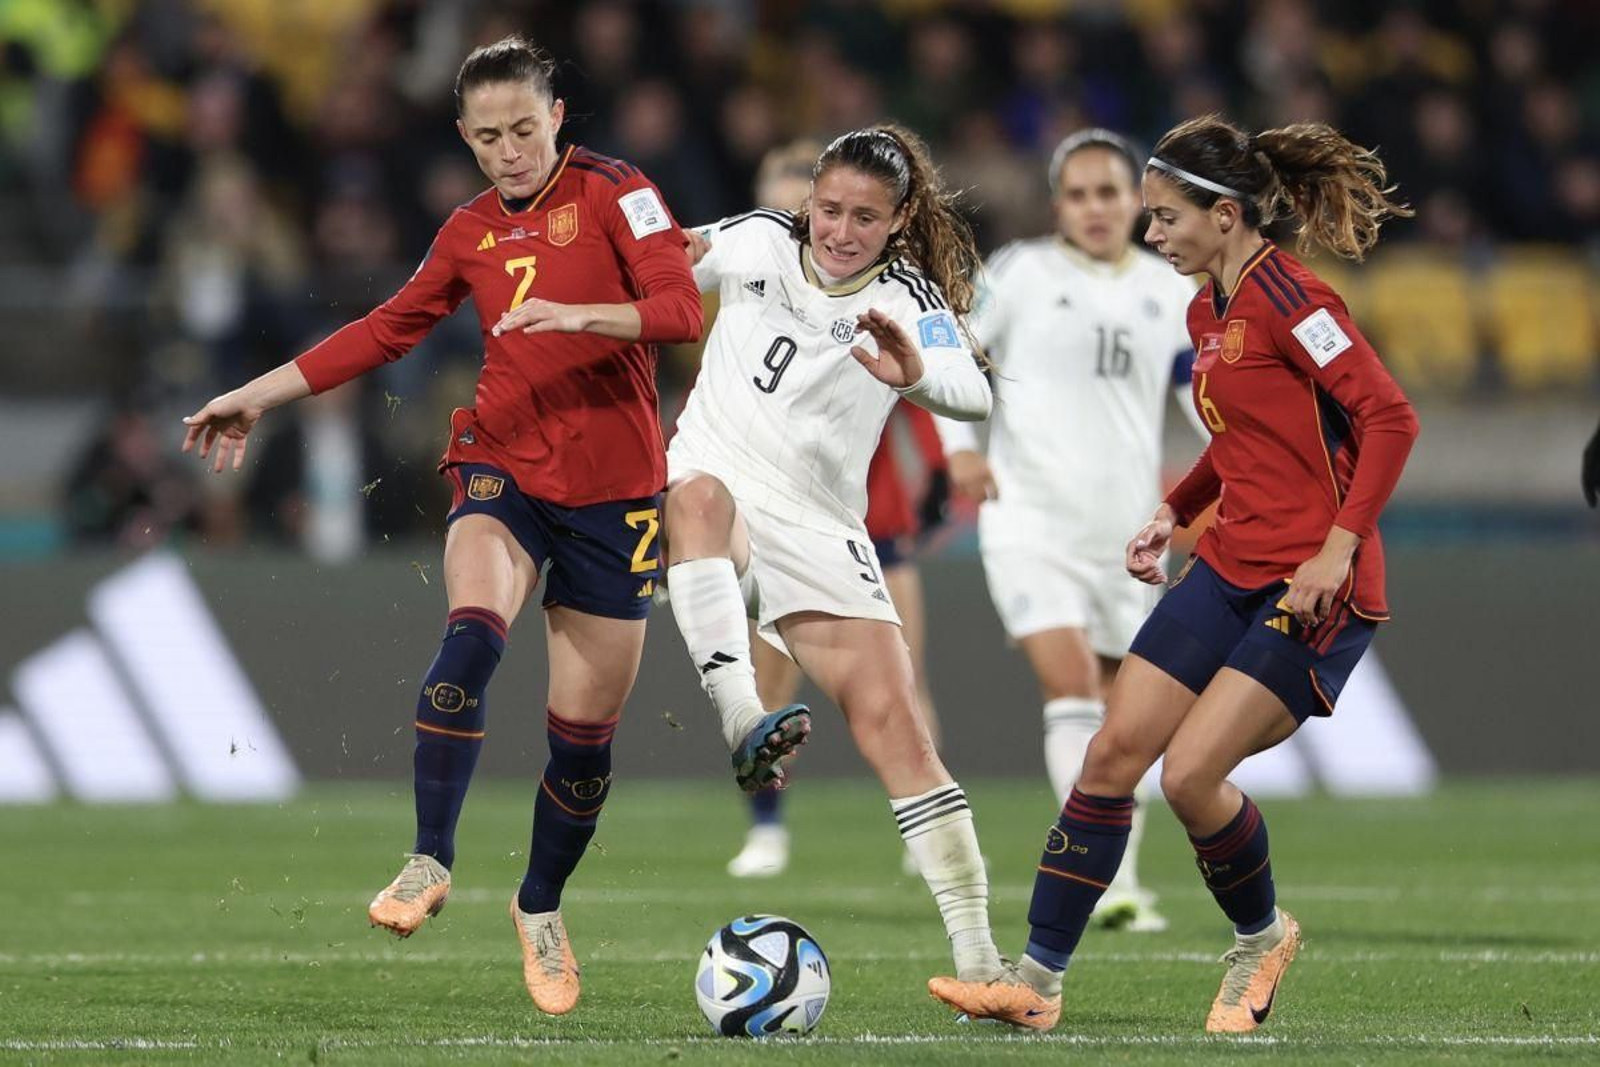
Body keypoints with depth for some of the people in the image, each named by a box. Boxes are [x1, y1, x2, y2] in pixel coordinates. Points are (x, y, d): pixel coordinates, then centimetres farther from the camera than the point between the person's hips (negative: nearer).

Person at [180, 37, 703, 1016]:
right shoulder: (471, 233, 10)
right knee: (472, 636, -29)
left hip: (612, 491, -2)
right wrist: (262, 395, 17)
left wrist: (575, 313, -31)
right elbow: (387, 330, 19)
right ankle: (430, 864, -26)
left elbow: (683, 309, -15)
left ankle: (542, 908, 26)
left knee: (585, 727, 4)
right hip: (505, 468, 2)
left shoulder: (613, 195, -4)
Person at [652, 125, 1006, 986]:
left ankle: (977, 956, -8)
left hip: (818, 532, 0)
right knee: (701, 492, -38)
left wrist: (915, 373, -46)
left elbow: (973, 397, -25)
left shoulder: (908, 300, -4)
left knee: (893, 727, -11)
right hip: (715, 477, 0)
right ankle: (743, 721, -53)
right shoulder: (759, 244, 3)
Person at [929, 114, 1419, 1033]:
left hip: (1315, 588, -9)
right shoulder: (1209, 311, 12)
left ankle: (1262, 936, 14)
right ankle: (1038, 981, 5)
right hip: (1230, 570, 9)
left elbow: (1391, 418, -20)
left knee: (1190, 774, -15)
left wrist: (1339, 547, -24)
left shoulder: (1285, 296, -15)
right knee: (1114, 752, 1)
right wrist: (1176, 513, 14)